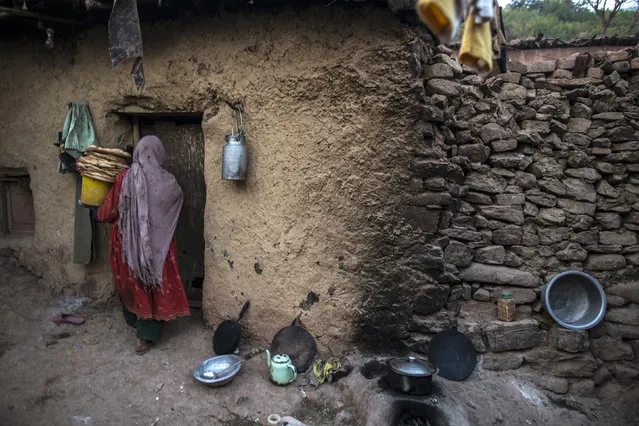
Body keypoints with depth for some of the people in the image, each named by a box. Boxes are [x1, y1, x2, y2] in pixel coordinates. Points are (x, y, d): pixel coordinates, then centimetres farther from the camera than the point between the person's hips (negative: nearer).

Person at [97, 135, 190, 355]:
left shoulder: (124, 178, -8)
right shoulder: (168, 183, -11)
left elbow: (107, 213, -2)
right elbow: (178, 200, 11)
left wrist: (99, 213, 20)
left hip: (127, 242, 2)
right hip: (157, 244, -2)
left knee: (131, 283, 22)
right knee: (155, 286, 10)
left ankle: (135, 321, 43)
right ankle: (145, 336, 12)